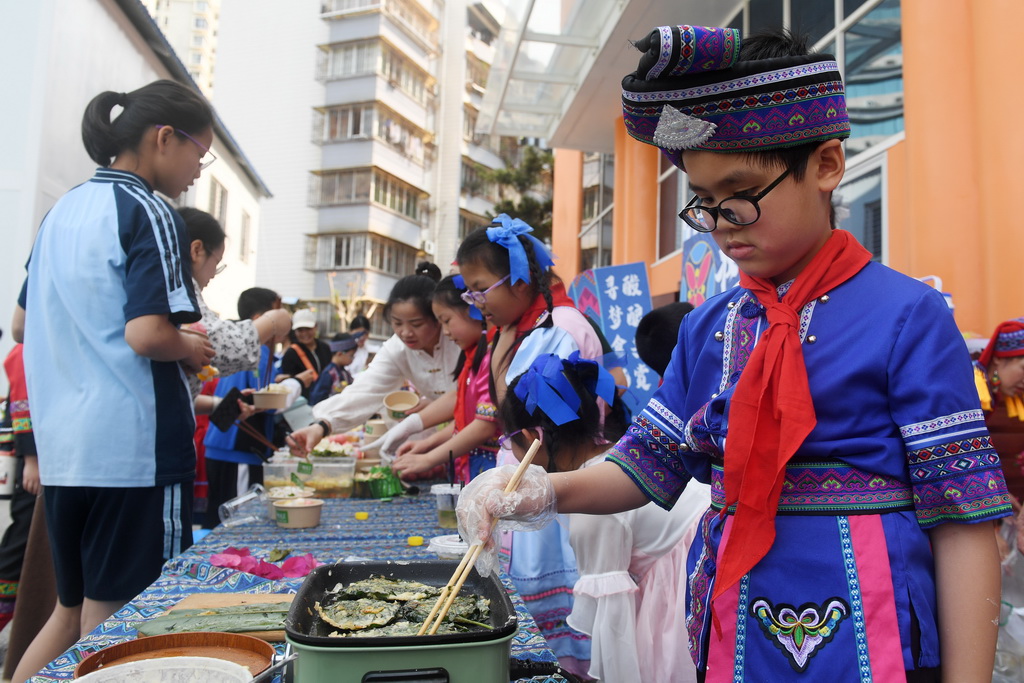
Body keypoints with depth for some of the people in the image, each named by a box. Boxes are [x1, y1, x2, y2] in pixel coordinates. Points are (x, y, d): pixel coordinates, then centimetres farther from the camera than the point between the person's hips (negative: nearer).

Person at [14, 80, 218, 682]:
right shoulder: (149, 213, -11)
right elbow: (148, 333, -22)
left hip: (62, 447, 8)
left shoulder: (63, 211, 14)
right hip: (132, 451, -8)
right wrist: (192, 350, -3)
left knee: (71, 610, 20)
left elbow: (26, 322, 20)